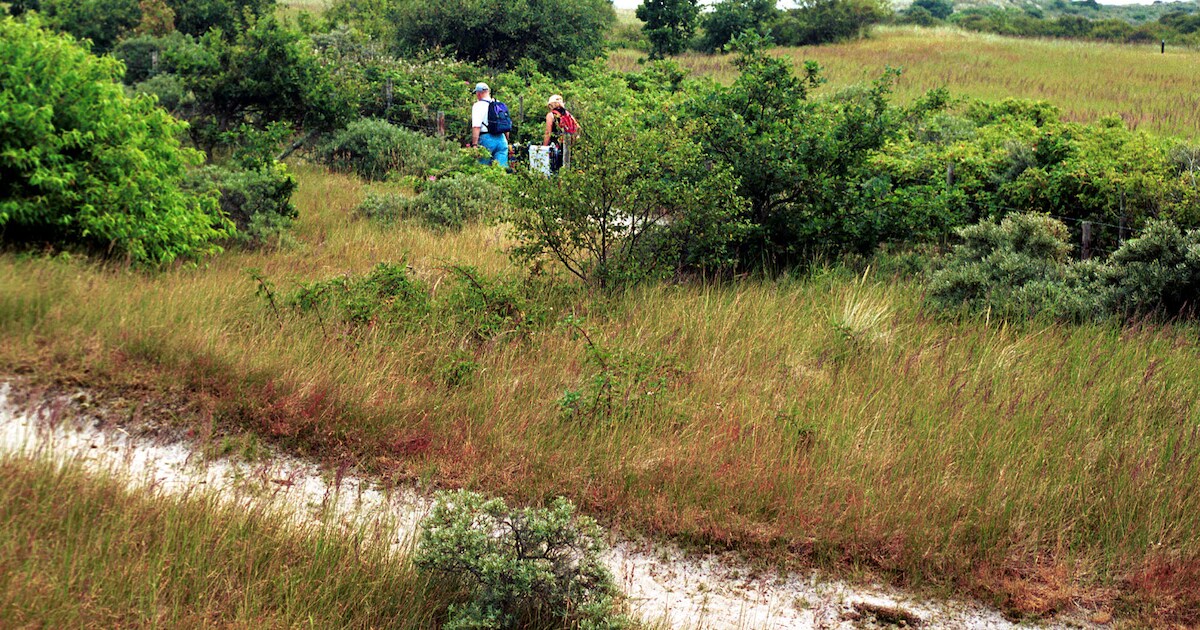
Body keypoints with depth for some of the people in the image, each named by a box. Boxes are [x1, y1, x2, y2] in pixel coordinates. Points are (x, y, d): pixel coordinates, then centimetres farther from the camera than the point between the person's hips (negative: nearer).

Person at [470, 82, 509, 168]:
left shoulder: (478, 105, -5)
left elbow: (476, 126, -15)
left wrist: (474, 144, -18)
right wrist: (507, 142, 30)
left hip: (486, 139, -5)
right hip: (501, 139, 5)